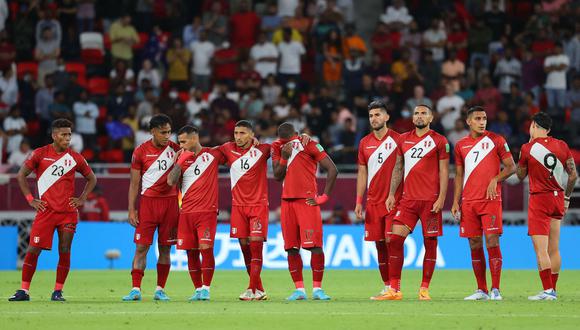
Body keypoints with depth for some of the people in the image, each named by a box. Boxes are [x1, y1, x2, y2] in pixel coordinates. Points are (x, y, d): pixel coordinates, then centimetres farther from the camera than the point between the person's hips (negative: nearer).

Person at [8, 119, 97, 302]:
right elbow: (21, 175, 6)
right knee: (33, 249, -6)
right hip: (45, 210, -2)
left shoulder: (75, 158, 6)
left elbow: (92, 178, 18)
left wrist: (82, 199, 7)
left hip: (68, 211, 2)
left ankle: (58, 291, 7)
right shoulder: (40, 154, 0)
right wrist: (30, 199, -1)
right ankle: (24, 290, -1)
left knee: (64, 251, -1)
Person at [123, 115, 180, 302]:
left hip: (170, 202, 1)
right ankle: (136, 290, -6)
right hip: (148, 202, -1)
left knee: (165, 248, 4)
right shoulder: (141, 152, -1)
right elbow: (134, 184, 3)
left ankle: (160, 290, 10)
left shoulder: (176, 149, 4)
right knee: (141, 247, -6)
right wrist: (131, 210, -3)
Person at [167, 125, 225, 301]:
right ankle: (198, 289, 10)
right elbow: (171, 181, -2)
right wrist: (180, 161, -9)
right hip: (186, 212, 3)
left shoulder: (212, 154, 3)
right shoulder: (181, 157, 10)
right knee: (191, 252, 2)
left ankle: (206, 288, -5)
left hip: (207, 211, -3)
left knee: (206, 248, -13)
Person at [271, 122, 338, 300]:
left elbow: (332, 170, -6)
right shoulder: (277, 147, 10)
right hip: (287, 201, 5)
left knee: (315, 245, -11)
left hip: (307, 200, -5)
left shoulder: (309, 145, -5)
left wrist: (324, 196, -8)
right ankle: (299, 289, 9)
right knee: (291, 248, 3)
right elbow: (277, 176, 6)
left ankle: (317, 289, -4)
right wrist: (284, 157, -9)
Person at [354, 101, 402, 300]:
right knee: (379, 244, 6)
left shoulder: (397, 140, -1)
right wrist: (359, 202, 8)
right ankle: (386, 287, 12)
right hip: (373, 202, 5)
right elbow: (362, 173, 15)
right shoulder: (365, 143, 12)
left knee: (391, 241, -12)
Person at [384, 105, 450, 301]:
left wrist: (441, 198, -11)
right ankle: (394, 290, -4)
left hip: (430, 200, -4)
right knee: (395, 239, -6)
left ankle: (424, 289, 7)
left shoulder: (439, 141, 0)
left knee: (430, 242, 0)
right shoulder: (403, 139, 13)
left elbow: (444, 171, -2)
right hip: (408, 199, 4)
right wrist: (391, 194, 10)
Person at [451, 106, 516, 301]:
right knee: (475, 245, 4)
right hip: (468, 202, 4)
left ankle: (495, 290, -10)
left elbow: (511, 167, 3)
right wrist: (455, 202, 9)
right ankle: (481, 290, 10)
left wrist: (495, 179, -14)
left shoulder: (496, 140, 3)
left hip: (491, 199, -4)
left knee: (492, 240, -12)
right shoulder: (461, 145, 12)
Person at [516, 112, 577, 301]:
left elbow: (520, 175, 7)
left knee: (541, 250, -7)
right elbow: (573, 175, 4)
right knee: (554, 249, 11)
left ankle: (547, 291, -15)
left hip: (539, 200, -5)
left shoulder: (527, 148, -8)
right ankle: (553, 290, 15)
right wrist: (566, 197, 15)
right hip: (558, 200, 5)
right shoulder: (561, 145, 3)